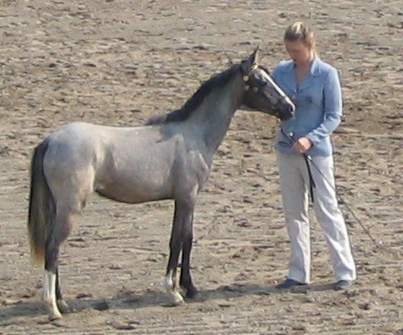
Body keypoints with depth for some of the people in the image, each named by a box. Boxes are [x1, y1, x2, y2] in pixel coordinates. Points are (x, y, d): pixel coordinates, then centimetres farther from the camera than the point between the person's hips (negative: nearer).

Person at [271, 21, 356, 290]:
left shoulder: (327, 74, -9)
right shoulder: (282, 71, 3)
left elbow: (334, 117, -9)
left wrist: (311, 139, -22)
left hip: (316, 151, -5)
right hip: (287, 151, 5)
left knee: (327, 211, -1)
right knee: (294, 213, 10)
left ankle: (346, 271, 6)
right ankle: (299, 273, 18)